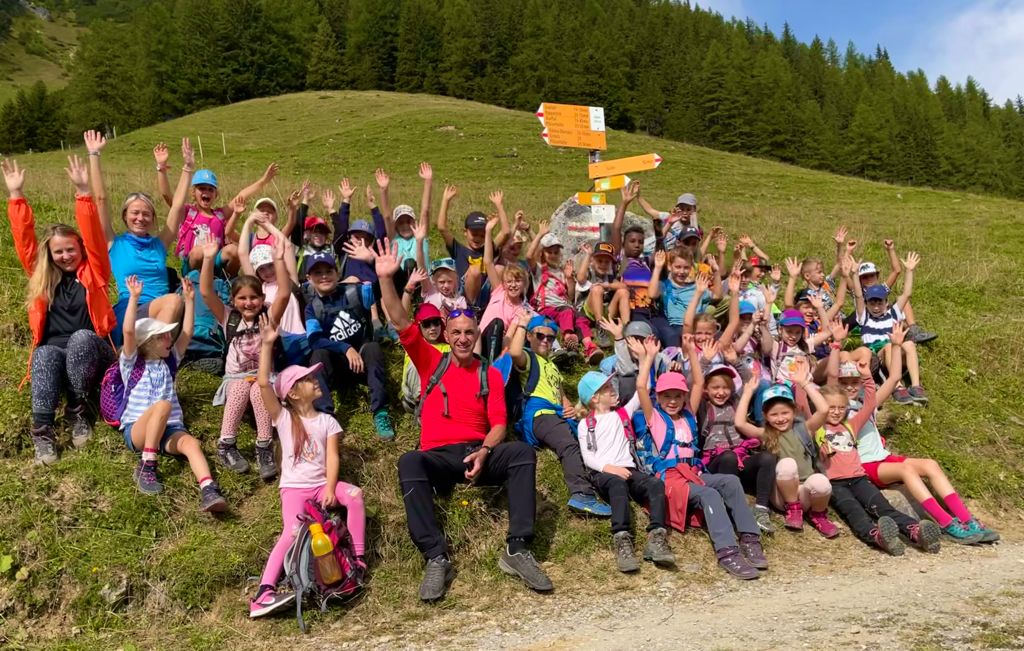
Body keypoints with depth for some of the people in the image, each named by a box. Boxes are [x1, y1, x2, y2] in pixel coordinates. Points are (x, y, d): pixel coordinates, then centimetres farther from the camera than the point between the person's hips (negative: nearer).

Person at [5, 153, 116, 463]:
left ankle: (79, 412, -21)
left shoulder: (92, 271, 6)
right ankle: (42, 431, -39)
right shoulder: (42, 275, 13)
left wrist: (82, 191, -16)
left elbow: (94, 237, -6)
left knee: (81, 337, -34)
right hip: (53, 356, 2)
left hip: (91, 355, -1)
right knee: (45, 354, -33)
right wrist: (16, 195, -2)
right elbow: (25, 242, 5)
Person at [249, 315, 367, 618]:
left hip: (322, 484, 2)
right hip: (294, 487, -2)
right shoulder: (283, 417, 0)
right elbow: (263, 383, -13)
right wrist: (267, 344, -20)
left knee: (354, 494, -26)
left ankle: (359, 558, -18)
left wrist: (330, 489, -18)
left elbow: (332, 457, -1)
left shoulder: (327, 421, 7)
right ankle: (264, 591, -30)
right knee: (292, 533, -25)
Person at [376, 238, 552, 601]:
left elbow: (498, 423, 4)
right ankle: (436, 558, -37)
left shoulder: (491, 374, 13)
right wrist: (386, 279, -12)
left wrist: (484, 452, -17)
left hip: (479, 453, 1)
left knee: (523, 451, -28)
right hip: (438, 456, -1)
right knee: (409, 462, -34)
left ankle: (517, 549, -31)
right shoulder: (430, 362, 12)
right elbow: (401, 324, 0)